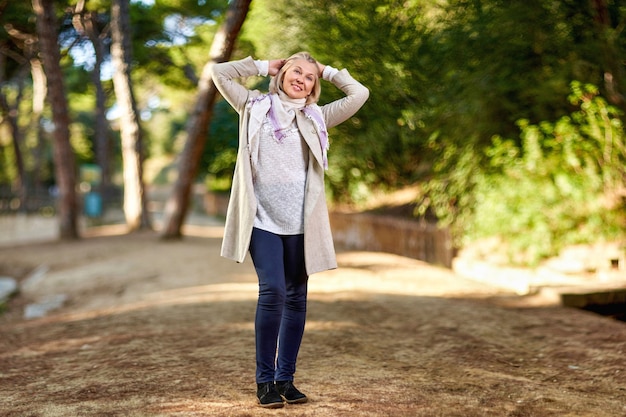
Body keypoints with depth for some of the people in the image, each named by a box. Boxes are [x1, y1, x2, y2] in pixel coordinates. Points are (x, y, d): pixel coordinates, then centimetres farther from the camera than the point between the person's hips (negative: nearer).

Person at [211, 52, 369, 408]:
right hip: (263, 220, -2)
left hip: (299, 223, 3)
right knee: (273, 293, -14)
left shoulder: (315, 118, 12)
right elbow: (220, 73, 6)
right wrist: (263, 67, 11)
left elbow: (360, 94, 7)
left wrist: (328, 72, 15)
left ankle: (285, 378, 16)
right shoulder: (256, 107, 9)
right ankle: (265, 380, -1)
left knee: (296, 298, 5)